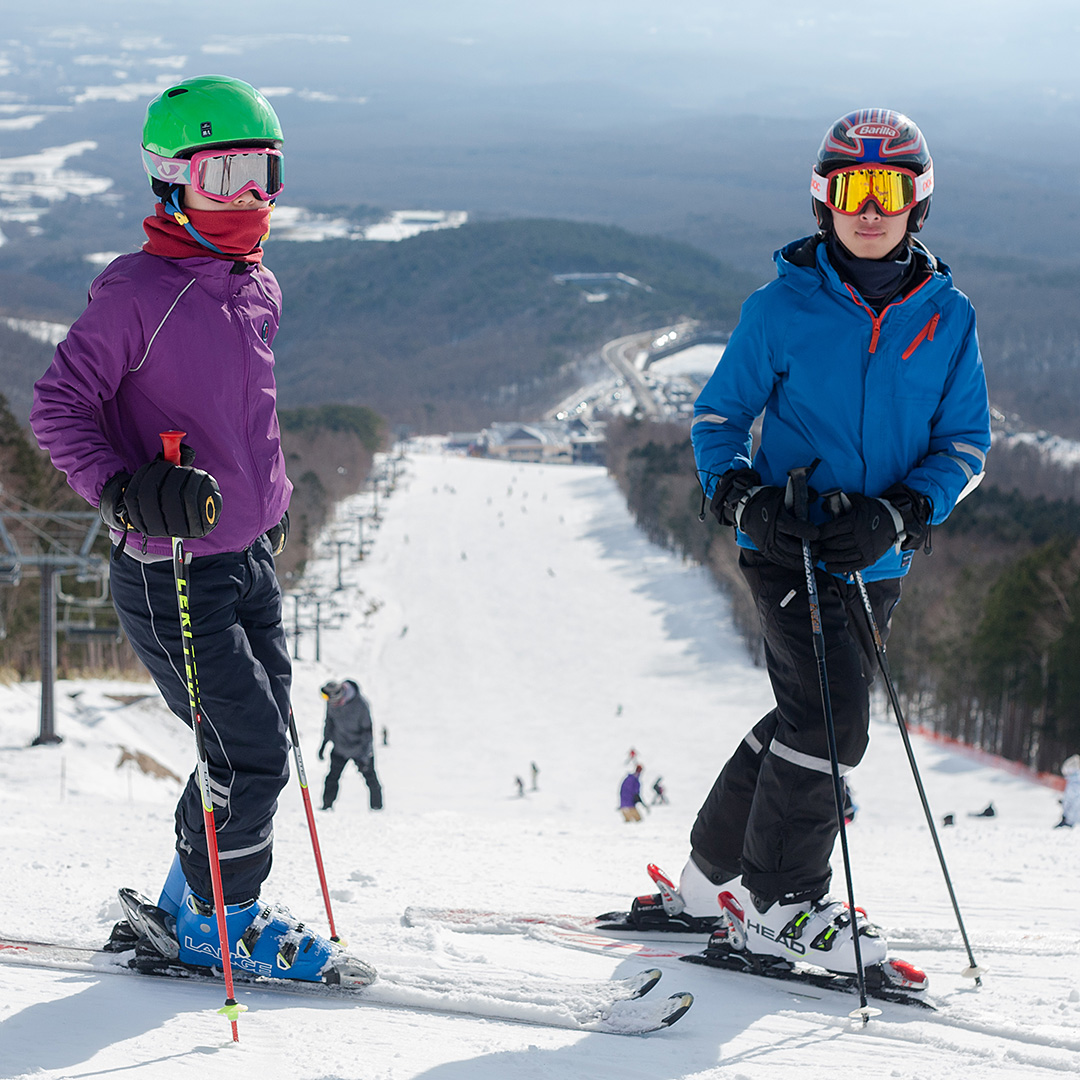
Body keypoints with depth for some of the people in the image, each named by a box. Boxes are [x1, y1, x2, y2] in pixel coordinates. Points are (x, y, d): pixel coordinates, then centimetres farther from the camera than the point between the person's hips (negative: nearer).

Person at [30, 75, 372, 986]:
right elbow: (58, 405, -16)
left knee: (261, 741, 12)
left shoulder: (258, 288, 8)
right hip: (170, 576, -8)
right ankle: (219, 919, 12)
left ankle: (192, 901, 29)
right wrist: (125, 492, -30)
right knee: (252, 750, -7)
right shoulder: (138, 293, -16)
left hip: (250, 559, 8)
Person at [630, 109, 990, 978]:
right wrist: (743, 497, -18)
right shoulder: (784, 308, -6)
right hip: (789, 547, -4)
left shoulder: (947, 316, 1)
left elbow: (966, 442, 1)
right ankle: (782, 903, -3)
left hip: (876, 561, 5)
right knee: (830, 717, -16)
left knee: (810, 718, 14)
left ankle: (715, 872, 32)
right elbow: (719, 417, 1)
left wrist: (899, 513, -17)